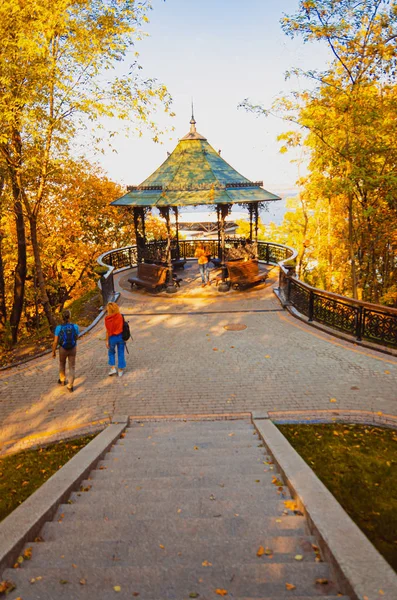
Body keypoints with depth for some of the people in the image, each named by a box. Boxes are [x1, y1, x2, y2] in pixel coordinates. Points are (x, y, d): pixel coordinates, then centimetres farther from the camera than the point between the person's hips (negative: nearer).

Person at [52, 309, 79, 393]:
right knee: (72, 367, 12)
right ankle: (70, 386, 9)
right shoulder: (75, 326, -16)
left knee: (62, 363, 28)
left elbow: (55, 341, -13)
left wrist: (53, 352, 1)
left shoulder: (59, 328, -18)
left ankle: (62, 380, 44)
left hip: (63, 349, 0)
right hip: (73, 349, 0)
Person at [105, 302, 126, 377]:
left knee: (111, 352, 22)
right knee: (121, 353, 12)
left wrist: (107, 341, -2)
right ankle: (120, 371, 19)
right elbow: (123, 327, -2)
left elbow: (108, 331, -11)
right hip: (120, 336, 2)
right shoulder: (120, 316, -8)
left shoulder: (108, 319, -15)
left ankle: (113, 368, 18)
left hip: (112, 337, -2)